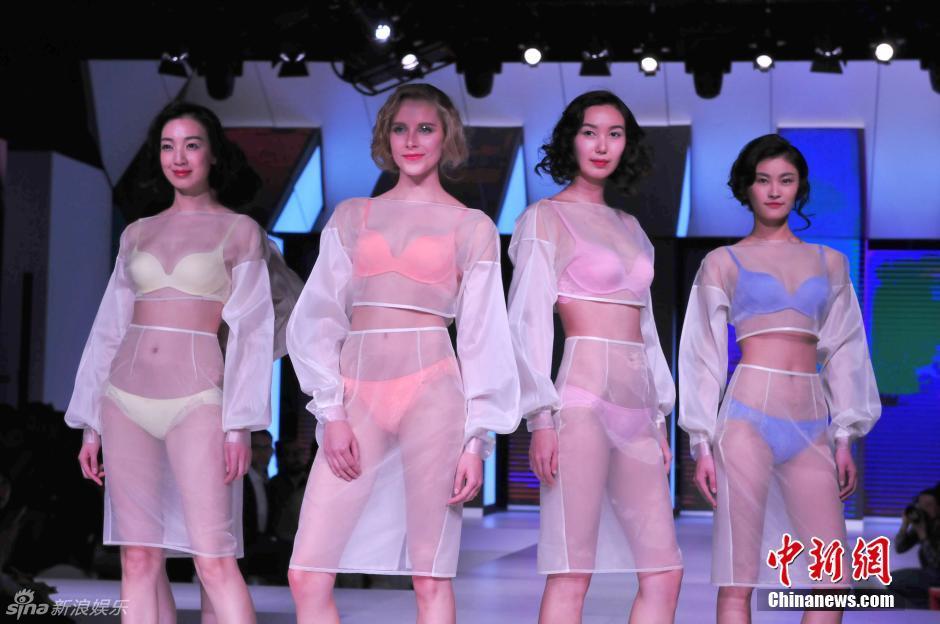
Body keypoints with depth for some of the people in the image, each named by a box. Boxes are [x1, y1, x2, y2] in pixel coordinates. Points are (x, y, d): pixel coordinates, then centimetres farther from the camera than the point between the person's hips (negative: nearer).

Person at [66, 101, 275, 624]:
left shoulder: (239, 231, 5)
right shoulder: (138, 235, 15)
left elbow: (252, 332, -1)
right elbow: (110, 329, 16)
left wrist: (241, 425, -10)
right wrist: (91, 424, 11)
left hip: (196, 400, -4)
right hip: (127, 398, 4)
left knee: (214, 560, -12)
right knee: (139, 560, 1)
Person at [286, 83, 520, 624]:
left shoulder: (472, 227, 8)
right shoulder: (351, 217, 15)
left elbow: (484, 338, 4)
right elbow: (317, 319, 11)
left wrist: (477, 440, -3)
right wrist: (331, 412, -1)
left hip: (431, 391, -3)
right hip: (357, 393, 3)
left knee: (431, 579, -1)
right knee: (307, 576, -4)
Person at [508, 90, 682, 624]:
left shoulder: (630, 228, 21)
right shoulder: (546, 218, 2)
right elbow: (528, 323, -5)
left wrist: (661, 419, 17)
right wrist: (541, 419, -13)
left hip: (636, 404, 7)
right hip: (584, 396, -7)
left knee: (664, 573, 2)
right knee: (572, 574, -8)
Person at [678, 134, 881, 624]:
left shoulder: (830, 262, 17)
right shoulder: (723, 262, 8)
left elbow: (843, 352, 16)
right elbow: (705, 354, 5)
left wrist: (844, 438, 9)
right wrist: (702, 443, -2)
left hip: (811, 425, 3)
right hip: (748, 418, -3)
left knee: (832, 581, -3)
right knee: (738, 582, -6)